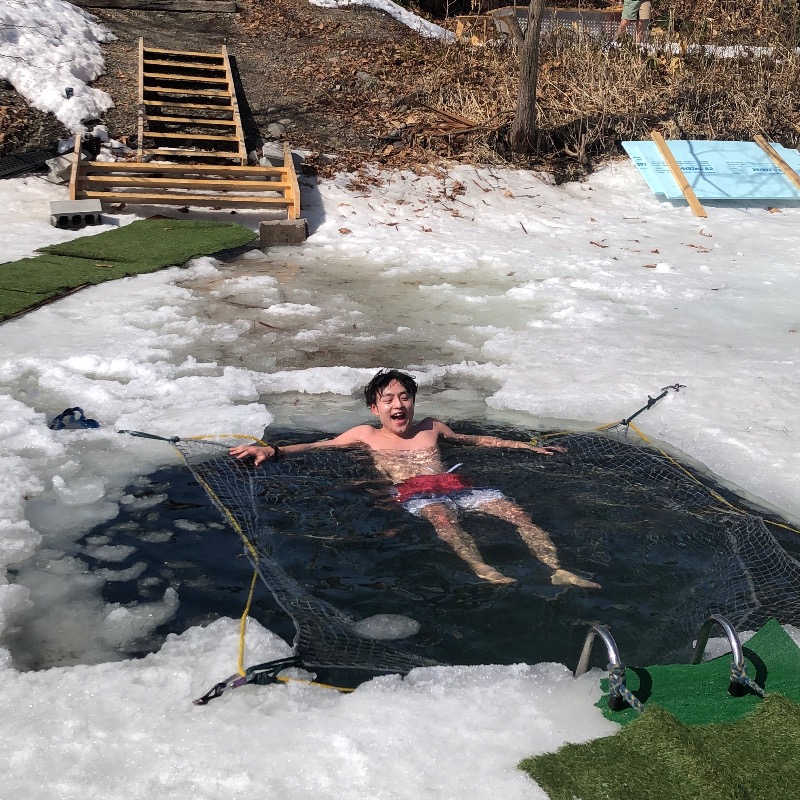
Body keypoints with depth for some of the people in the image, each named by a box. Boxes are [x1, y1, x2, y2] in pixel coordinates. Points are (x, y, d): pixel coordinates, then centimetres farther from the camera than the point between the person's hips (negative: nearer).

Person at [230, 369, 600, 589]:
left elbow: (476, 439, 38)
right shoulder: (367, 434, 21)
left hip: (454, 484, 4)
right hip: (412, 491, -4)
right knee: (443, 518, -40)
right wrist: (271, 450, 4)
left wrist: (527, 446, 36)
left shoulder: (430, 427, 29)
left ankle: (558, 570, -35)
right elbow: (317, 446, 18)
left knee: (517, 512, -21)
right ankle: (483, 570, -62)